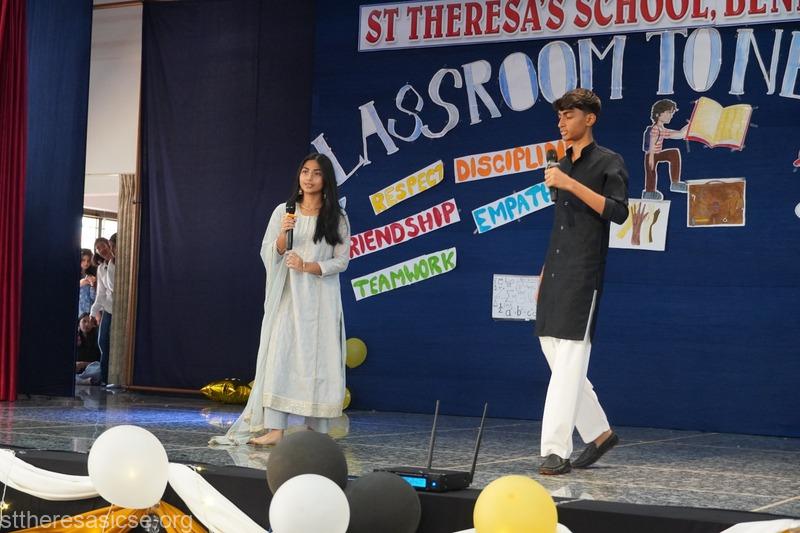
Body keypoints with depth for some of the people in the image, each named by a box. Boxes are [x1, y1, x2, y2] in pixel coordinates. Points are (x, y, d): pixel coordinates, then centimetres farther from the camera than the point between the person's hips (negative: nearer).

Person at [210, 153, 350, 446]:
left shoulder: (337, 218, 4)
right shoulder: (284, 211, 7)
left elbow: (341, 261, 1)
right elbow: (268, 255, 6)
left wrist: (308, 266, -13)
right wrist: (283, 235, -14)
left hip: (321, 300, -1)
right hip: (288, 296, 1)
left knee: (318, 359, -2)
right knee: (280, 355, -9)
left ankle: (317, 432, 2)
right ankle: (275, 429, -13)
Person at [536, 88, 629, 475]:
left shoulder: (608, 163, -3)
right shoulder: (562, 166, 18)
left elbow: (617, 212, -17)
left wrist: (571, 184, -20)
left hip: (583, 274, -8)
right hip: (556, 273, 8)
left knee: (570, 360, -11)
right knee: (553, 352, 10)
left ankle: (556, 450, -12)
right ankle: (598, 432, 22)